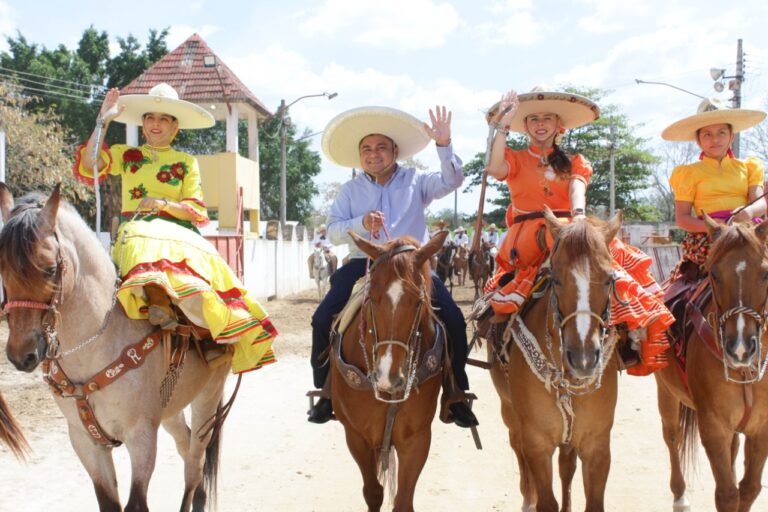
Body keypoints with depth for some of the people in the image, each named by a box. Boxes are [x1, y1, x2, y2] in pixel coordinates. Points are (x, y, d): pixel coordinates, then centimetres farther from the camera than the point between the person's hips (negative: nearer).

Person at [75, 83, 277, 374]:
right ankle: (157, 299, -55)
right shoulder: (126, 155, 18)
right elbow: (87, 167, 0)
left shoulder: (186, 162, 18)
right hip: (138, 231, -1)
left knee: (202, 269, -30)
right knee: (148, 257, -39)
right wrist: (103, 121, -1)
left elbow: (197, 210, 8)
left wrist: (165, 204, -11)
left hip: (178, 232, 2)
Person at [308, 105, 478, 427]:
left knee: (452, 318, -19)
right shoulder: (350, 190, 12)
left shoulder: (415, 181, 9)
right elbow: (333, 230, 3)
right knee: (323, 318, -16)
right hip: (363, 264, 1)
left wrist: (444, 145, -20)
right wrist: (361, 223, -16)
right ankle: (326, 390, 3)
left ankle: (456, 393, -4)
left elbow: (451, 181, -5)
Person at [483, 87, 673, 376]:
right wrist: (503, 126, -8)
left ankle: (637, 330, -26)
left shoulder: (574, 163, 23)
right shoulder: (516, 160, 17)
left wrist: (578, 214, -24)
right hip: (528, 237, -3)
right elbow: (495, 169, -9)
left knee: (622, 259, -22)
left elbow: (577, 187, -2)